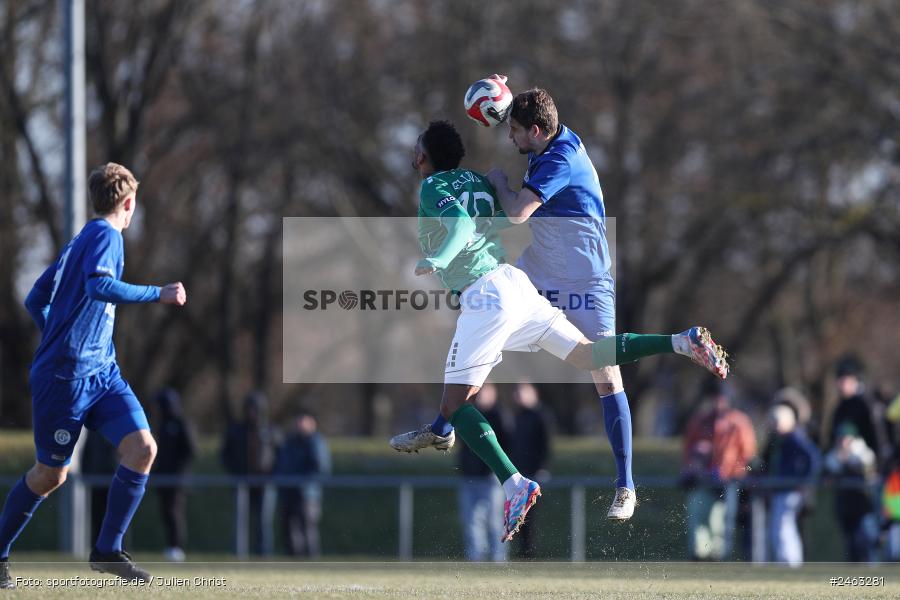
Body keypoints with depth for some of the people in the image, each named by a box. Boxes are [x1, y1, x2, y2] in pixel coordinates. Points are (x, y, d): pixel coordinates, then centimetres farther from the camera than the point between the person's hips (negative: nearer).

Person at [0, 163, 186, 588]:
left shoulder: (80, 242, 17)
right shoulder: (106, 235, -9)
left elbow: (35, 300, 22)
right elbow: (99, 286, -29)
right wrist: (158, 295, -24)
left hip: (101, 372, 9)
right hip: (64, 377, -9)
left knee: (142, 448, -7)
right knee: (51, 473, 1)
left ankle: (107, 551, -2)